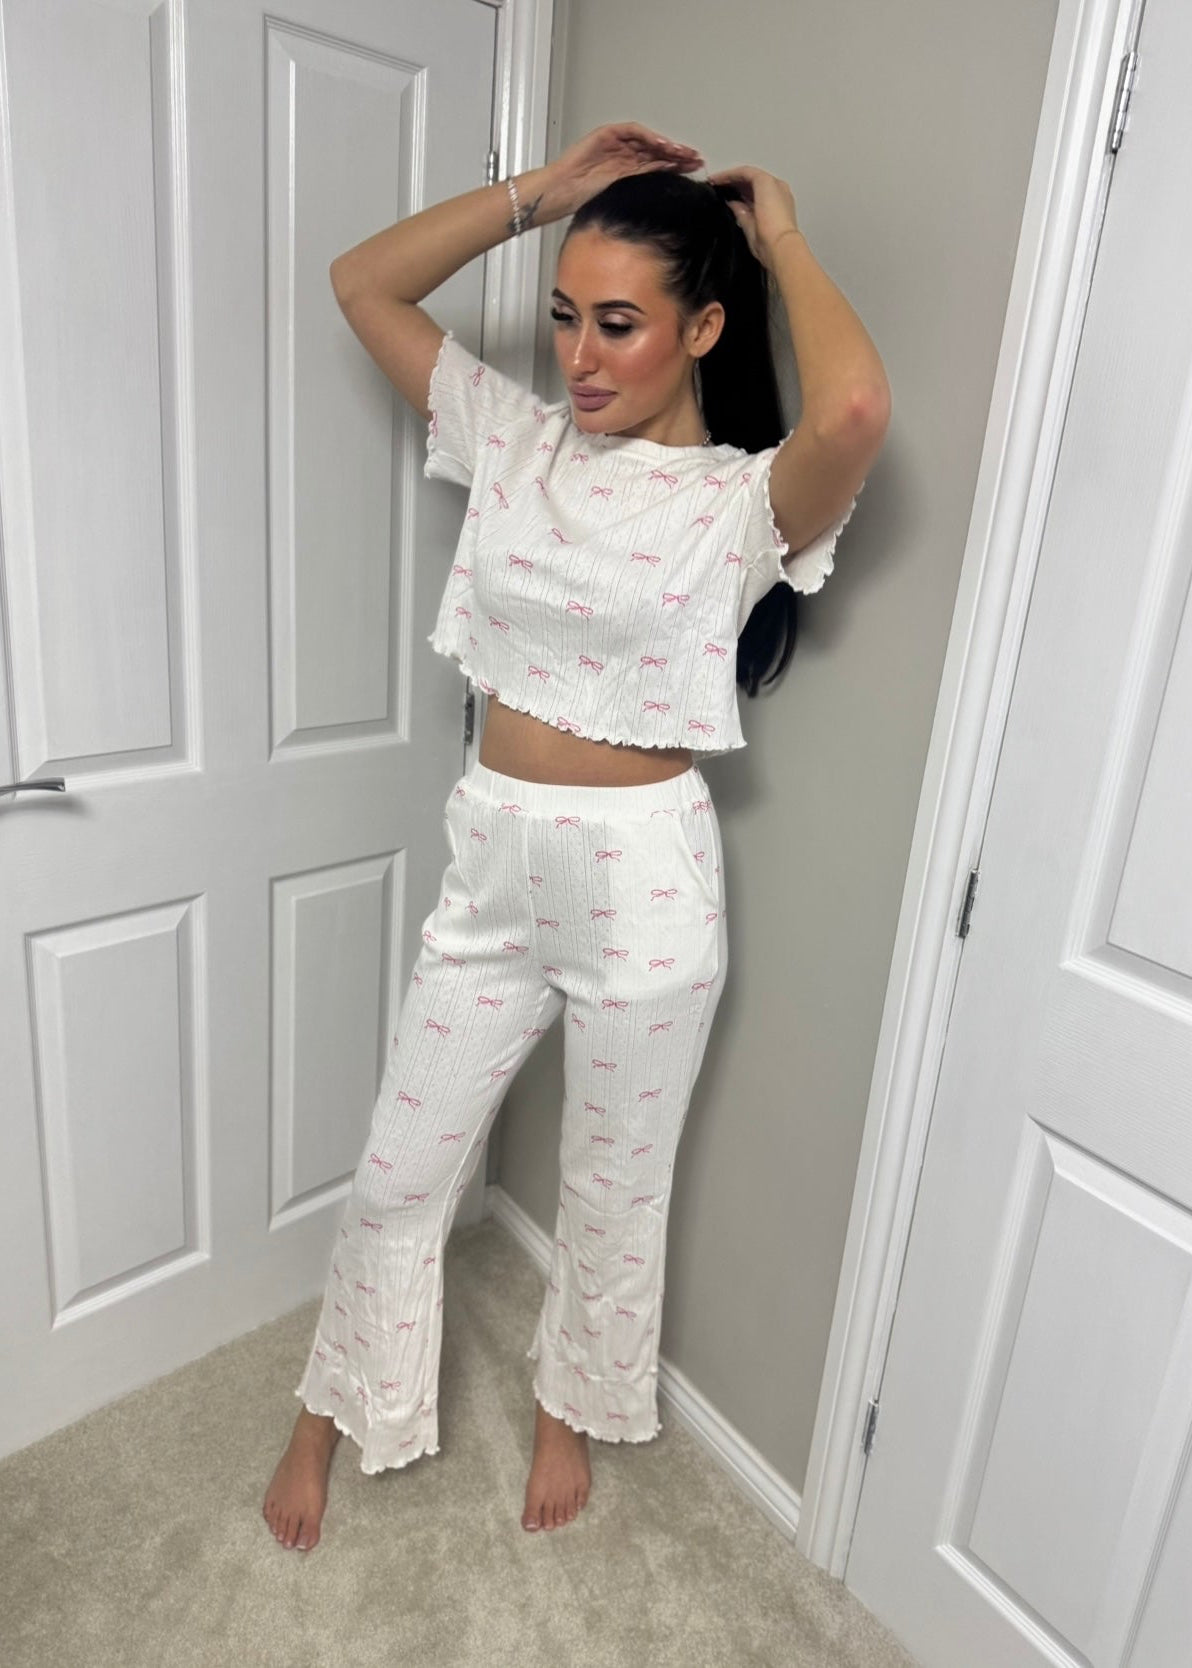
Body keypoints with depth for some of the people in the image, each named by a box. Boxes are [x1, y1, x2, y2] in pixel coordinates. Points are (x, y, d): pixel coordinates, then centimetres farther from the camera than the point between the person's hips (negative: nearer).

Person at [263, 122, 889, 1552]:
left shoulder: (746, 499, -10)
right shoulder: (516, 437, 5)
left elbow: (855, 409, -32)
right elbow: (363, 283, 9)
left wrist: (781, 239, -12)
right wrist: (543, 191, 2)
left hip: (642, 882, -4)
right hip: (492, 862, 4)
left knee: (612, 1192, 17)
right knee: (399, 1174, 17)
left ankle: (571, 1408, 48)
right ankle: (328, 1418, 44)